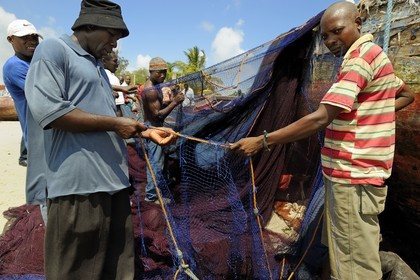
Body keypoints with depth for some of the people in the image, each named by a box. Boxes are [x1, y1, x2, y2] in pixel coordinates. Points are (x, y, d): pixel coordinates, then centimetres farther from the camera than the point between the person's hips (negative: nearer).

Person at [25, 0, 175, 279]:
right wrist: (114, 124, -12)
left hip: (114, 180, 9)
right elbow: (48, 110, -16)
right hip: (78, 183, -8)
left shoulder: (97, 66, 24)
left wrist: (146, 132, 13)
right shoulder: (53, 50, -1)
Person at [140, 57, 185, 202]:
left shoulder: (154, 86, 10)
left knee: (161, 158, 22)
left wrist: (172, 101, 4)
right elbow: (158, 115, -25)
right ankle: (152, 195, 9)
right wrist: (174, 102, -27)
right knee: (156, 162, -3)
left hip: (155, 127, 11)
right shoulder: (151, 90, -23)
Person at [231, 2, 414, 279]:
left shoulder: (361, 56, -16)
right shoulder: (371, 56, 16)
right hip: (352, 173, 10)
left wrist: (262, 141, -24)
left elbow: (320, 119, -27)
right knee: (343, 254, 22)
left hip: (354, 178, -10)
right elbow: (407, 94, 31)